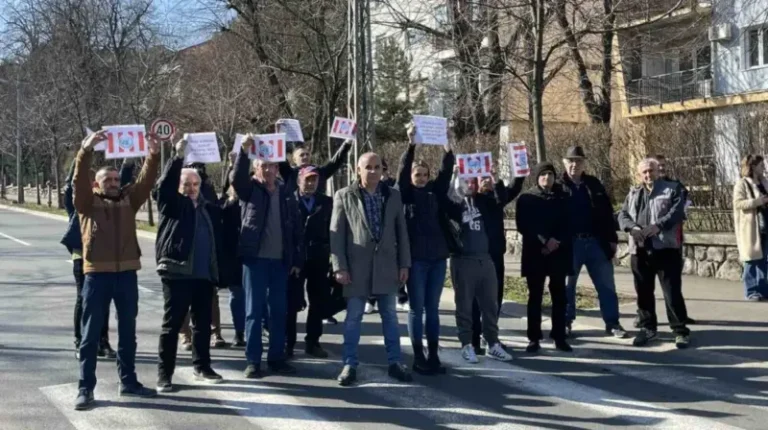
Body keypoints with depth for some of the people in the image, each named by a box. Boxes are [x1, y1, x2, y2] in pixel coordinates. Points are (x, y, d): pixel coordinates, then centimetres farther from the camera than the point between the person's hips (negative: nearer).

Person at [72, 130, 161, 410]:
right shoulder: (88, 202, 3)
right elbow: (79, 180, -12)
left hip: (126, 273, 4)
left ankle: (128, 381, 23)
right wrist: (87, 150, -25)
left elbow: (146, 181, 1)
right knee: (91, 333, 1)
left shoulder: (128, 200, 12)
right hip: (97, 273, -4)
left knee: (128, 332, 12)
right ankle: (85, 388, 6)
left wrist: (153, 155, -14)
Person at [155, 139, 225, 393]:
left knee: (203, 324, 14)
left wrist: (217, 269, 9)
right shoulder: (172, 205, 1)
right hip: (177, 273, -5)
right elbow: (165, 185, -17)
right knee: (171, 325, -1)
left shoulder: (210, 209, 12)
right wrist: (178, 157, -23)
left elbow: (217, 240, 14)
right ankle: (164, 374, 3)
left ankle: (201, 367, 27)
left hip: (204, 275, 5)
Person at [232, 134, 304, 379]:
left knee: (279, 312, 7)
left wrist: (297, 260, 5)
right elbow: (237, 178, -20)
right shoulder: (250, 189, 2)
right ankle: (253, 361, 7)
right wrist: (244, 151, -32)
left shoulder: (286, 194, 9)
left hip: (281, 261, 3)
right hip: (256, 259, -3)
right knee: (254, 311, 1)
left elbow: (296, 229, 9)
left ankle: (277, 358, 17)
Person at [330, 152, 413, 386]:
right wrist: (339, 267, -10)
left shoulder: (393, 195, 8)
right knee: (353, 317, 2)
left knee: (390, 316, 8)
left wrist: (404, 264, 3)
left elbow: (401, 231, 9)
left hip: (386, 264, 2)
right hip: (357, 266, -2)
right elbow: (336, 234, -3)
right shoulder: (344, 196, 0)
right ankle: (350, 365, 9)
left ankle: (394, 363, 16)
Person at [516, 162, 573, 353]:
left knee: (559, 296, 3)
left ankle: (559, 337, 10)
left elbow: (569, 224, 5)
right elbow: (522, 226, -5)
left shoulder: (563, 197, 8)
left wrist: (557, 241, -11)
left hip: (559, 253, 2)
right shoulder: (526, 198, 2)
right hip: (535, 254, -2)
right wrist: (544, 241, -15)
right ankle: (534, 338, 5)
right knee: (535, 296, 1)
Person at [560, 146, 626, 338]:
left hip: (596, 242, 2)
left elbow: (607, 212, 10)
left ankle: (612, 323, 11)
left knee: (607, 285, 4)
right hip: (570, 243, -2)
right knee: (567, 286, 8)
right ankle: (566, 323, 18)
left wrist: (612, 239, 5)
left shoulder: (594, 184, 9)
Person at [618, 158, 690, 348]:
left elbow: (677, 212, -9)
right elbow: (622, 215, 8)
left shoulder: (672, 189, 5)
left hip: (665, 248, -4)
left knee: (672, 291, -5)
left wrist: (658, 225, -25)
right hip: (639, 250, 5)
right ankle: (647, 327, 22)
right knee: (643, 292, 10)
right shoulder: (633, 194, 18)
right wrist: (633, 227, -14)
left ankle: (680, 330, 3)